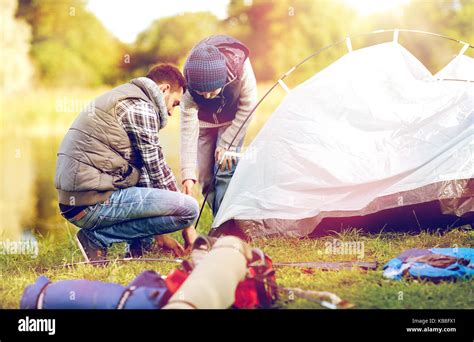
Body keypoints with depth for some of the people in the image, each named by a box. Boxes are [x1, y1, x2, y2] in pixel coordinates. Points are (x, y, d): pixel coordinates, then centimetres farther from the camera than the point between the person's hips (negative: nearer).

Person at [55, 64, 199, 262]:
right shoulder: (141, 107, -6)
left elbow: (144, 171, 24)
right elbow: (158, 170, -5)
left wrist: (160, 234, 23)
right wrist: (187, 228, 5)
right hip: (94, 203, -10)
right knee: (189, 208, -13)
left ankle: (138, 245, 11)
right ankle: (97, 238, -7)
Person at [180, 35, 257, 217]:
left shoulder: (240, 67, -38)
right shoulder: (190, 85, -35)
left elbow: (247, 108, -22)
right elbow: (188, 129, -33)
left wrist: (228, 144, -20)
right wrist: (187, 175, -38)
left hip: (233, 120, -1)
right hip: (205, 122, 1)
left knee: (225, 168, -18)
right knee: (205, 174, -4)